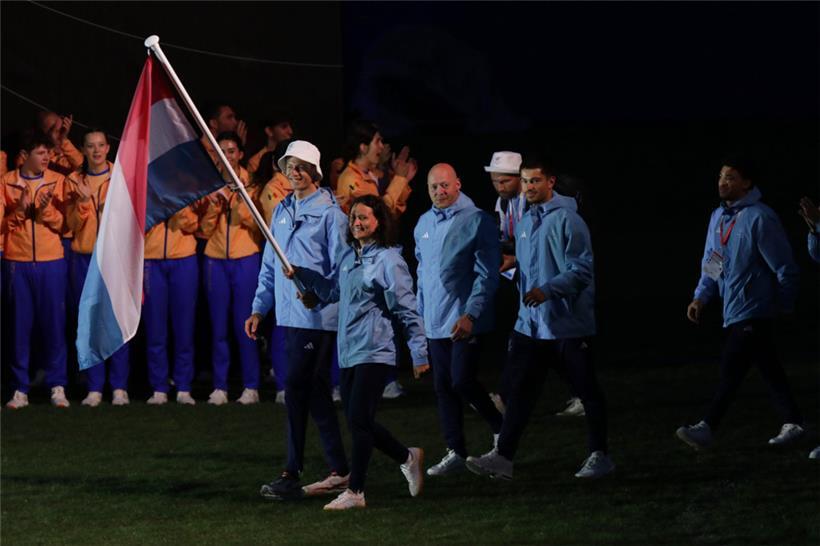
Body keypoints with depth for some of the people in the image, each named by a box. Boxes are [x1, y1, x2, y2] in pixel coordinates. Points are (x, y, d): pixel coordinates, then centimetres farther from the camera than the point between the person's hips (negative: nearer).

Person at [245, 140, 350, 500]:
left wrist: (318, 294, -24)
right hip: (289, 315, 8)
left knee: (297, 390, -10)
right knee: (315, 392, 9)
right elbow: (270, 265, 21)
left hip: (317, 316, -8)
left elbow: (342, 267, -10)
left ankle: (292, 475, -7)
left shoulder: (329, 212, -6)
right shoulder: (282, 211, 16)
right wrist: (259, 308, 16)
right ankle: (339, 472, 14)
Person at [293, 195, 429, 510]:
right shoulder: (350, 258, 13)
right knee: (358, 423, 9)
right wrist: (302, 276, 20)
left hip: (374, 353, -8)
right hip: (349, 353, 8)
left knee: (359, 420, -10)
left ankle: (355, 492, -4)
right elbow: (334, 293, 28)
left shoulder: (388, 260, -9)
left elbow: (408, 312, -9)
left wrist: (419, 354, -9)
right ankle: (408, 458, 29)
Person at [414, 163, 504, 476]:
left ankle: (500, 430, 12)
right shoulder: (424, 224, 13)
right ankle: (455, 452, 13)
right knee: (443, 387, 7)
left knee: (462, 382, -12)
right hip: (435, 322, 7)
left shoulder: (477, 221, -8)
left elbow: (487, 274, -12)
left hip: (466, 321, -7)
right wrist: (420, 314, 18)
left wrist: (471, 314, -20)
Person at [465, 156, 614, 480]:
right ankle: (503, 457, 1)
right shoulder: (525, 222, 12)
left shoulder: (566, 219, -12)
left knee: (587, 391, 5)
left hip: (568, 323, -7)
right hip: (530, 323, 7)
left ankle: (599, 455, 14)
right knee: (520, 390, 2)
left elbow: (582, 269, -17)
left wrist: (548, 290, -26)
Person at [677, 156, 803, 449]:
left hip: (752, 310, -8)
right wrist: (701, 297, 6)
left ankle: (706, 428, -12)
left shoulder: (759, 218, -14)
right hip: (734, 309, 8)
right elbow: (711, 264, 18)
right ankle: (792, 422, 20)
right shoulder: (718, 217, 11)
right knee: (768, 368, 13)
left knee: (732, 368, -11)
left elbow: (785, 268, -11)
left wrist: (784, 305, -5)